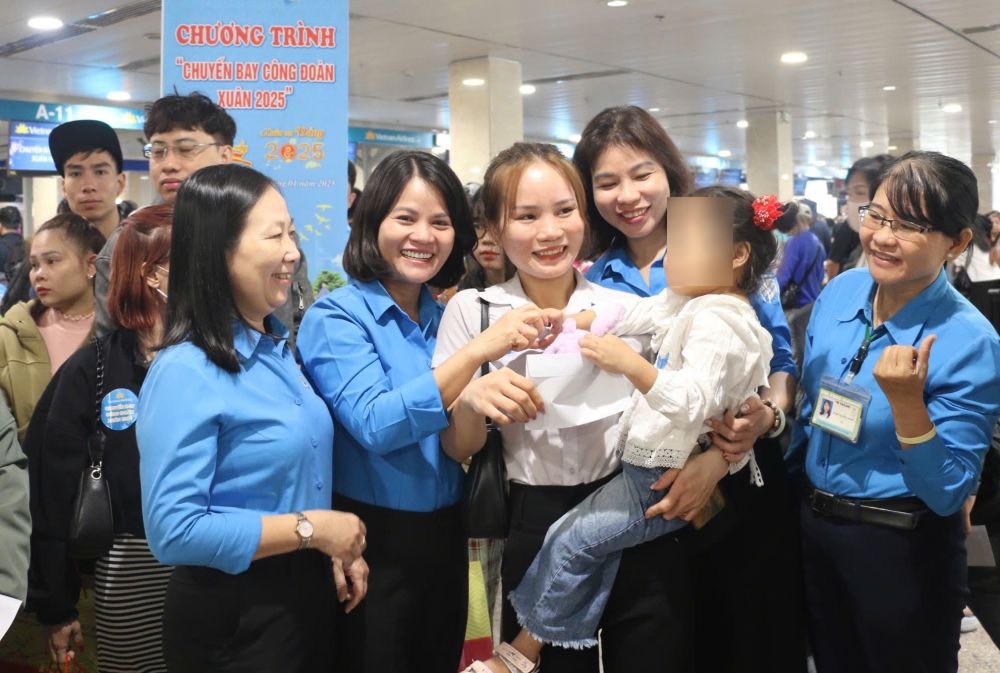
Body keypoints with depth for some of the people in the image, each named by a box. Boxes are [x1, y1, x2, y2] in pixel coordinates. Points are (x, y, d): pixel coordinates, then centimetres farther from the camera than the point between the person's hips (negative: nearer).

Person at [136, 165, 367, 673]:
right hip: (233, 616, -8)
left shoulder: (277, 345, 5)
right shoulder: (185, 372, -21)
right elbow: (173, 531, -27)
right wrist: (310, 529, -22)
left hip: (307, 591, 8)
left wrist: (333, 546, 2)